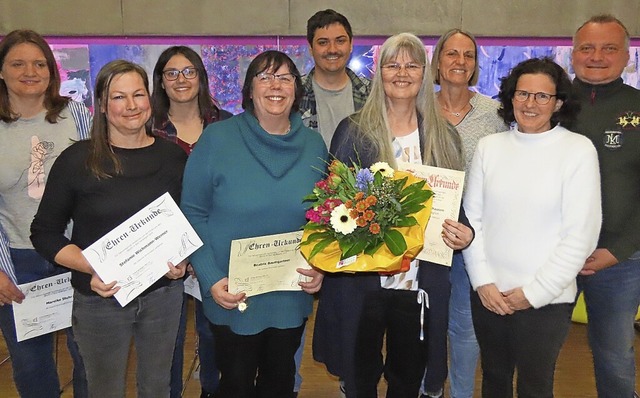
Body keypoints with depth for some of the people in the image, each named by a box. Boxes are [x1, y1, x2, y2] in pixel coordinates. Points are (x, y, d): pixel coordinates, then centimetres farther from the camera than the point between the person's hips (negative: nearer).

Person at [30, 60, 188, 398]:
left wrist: (182, 260, -9)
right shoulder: (76, 160, -9)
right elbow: (45, 233, -5)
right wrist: (91, 268, -20)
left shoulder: (173, 156, 0)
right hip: (100, 299, -2)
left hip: (163, 295, 2)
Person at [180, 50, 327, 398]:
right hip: (232, 298, -3)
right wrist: (212, 279, -17)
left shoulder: (313, 145, 0)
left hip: (292, 299, 3)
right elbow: (193, 214, -9)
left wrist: (320, 267, -6)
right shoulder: (217, 139, -11)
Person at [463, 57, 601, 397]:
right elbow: (472, 217, 3)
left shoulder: (579, 150, -8)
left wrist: (534, 292, -9)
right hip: (488, 293, 3)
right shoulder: (489, 146, 1)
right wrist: (483, 282, -5)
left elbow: (580, 234, -10)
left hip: (546, 300, -3)